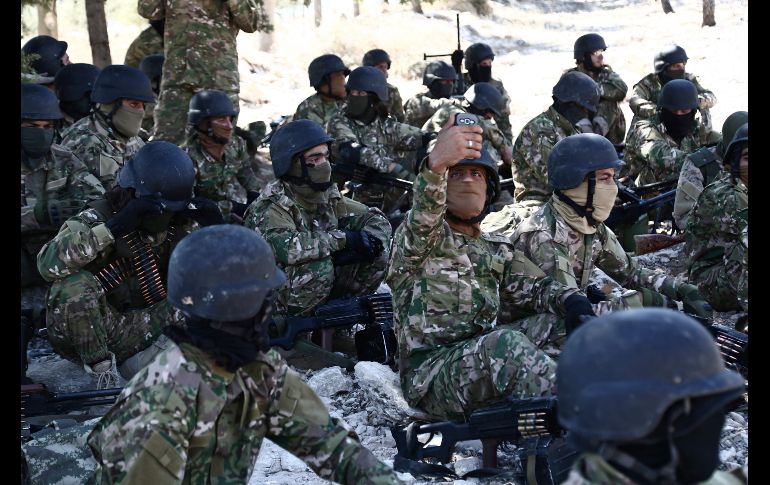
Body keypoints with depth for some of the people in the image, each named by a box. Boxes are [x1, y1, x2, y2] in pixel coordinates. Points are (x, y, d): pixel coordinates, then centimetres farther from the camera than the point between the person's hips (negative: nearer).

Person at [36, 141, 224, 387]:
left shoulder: (177, 223, -1)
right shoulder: (97, 218, -16)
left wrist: (214, 229, -15)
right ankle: (100, 367, -18)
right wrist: (113, 228, -40)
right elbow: (48, 263, -33)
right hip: (85, 337, -4)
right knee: (74, 285, -32)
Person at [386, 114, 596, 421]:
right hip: (432, 372, -6)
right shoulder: (414, 237, 4)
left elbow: (533, 286, 9)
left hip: (487, 359, 6)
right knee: (505, 343, -34)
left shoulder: (498, 250, 24)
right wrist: (436, 165, -42)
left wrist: (572, 300, -15)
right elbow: (422, 220, -21)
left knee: (563, 319, -10)